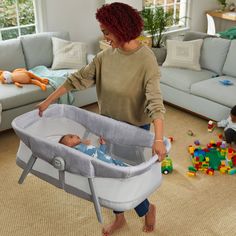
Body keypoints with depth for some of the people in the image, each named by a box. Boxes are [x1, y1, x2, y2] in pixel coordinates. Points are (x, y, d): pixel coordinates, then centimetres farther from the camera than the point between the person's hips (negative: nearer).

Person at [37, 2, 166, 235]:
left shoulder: (146, 59, -22)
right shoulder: (106, 55, -4)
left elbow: (155, 100, -31)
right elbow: (79, 78, 1)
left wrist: (159, 138, -42)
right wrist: (48, 101, 1)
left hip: (135, 128, -6)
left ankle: (148, 209, 36)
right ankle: (119, 217, 41)